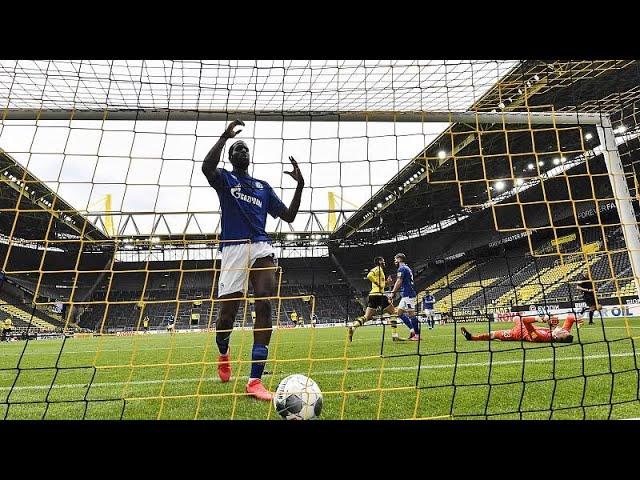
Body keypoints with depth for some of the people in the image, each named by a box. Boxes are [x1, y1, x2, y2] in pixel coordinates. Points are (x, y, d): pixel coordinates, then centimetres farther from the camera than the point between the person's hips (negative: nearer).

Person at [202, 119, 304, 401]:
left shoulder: (263, 186, 23)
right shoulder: (224, 178, 13)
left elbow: (289, 216, 19)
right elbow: (206, 167, -13)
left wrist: (300, 185, 10)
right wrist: (225, 136, -10)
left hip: (261, 248, 3)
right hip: (233, 248, -2)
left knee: (265, 307, -16)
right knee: (227, 313, 0)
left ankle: (255, 380, -13)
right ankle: (223, 353, 36)